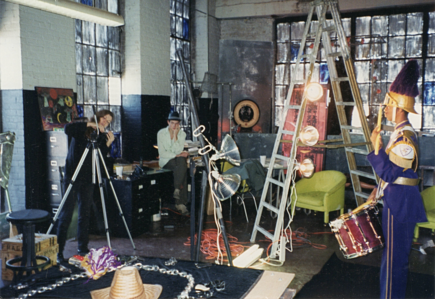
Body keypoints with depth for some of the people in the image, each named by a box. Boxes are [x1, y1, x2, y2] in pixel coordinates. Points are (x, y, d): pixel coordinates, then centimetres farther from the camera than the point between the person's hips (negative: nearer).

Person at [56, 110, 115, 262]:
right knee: (66, 214, -6)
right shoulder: (81, 130, -1)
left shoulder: (101, 137, 10)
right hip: (72, 177, -4)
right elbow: (67, 129, -23)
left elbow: (101, 159, 0)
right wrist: (90, 124, -22)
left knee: (85, 214, 8)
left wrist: (108, 144, -13)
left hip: (88, 179, 4)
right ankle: (58, 250, 0)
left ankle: (83, 248, 18)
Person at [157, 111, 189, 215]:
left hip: (177, 160, 3)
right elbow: (162, 153, -10)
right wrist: (177, 155, -18)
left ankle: (177, 190, -30)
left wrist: (175, 136, -15)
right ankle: (181, 202, -30)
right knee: (183, 168, -32)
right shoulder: (161, 133, -4)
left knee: (182, 161, -35)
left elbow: (179, 151, -11)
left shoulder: (182, 134, 3)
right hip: (165, 161, -3)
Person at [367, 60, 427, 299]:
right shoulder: (402, 133, 11)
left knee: (394, 257, 0)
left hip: (400, 203, -10)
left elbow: (389, 173, -26)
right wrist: (379, 190, 20)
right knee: (397, 254, 20)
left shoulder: (404, 138, -21)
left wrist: (377, 148, -21)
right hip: (397, 200, 10)